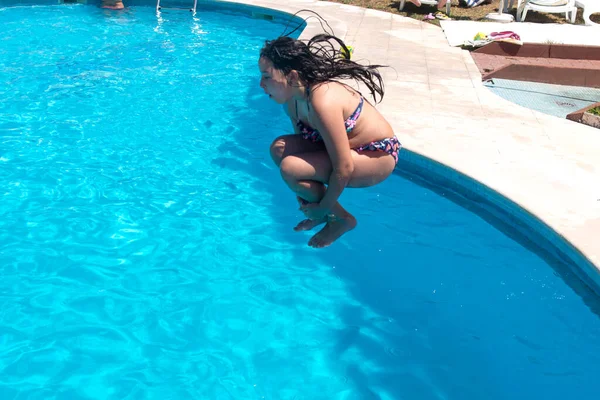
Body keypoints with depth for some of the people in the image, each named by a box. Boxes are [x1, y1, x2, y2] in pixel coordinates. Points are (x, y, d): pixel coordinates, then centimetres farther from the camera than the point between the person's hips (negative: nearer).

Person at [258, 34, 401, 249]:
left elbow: (344, 169, -31)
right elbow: (302, 142, 9)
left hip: (377, 156, -9)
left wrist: (323, 209, -17)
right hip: (346, 148, 9)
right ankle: (316, 211, 10)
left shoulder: (323, 101, -33)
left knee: (290, 168, -23)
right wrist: (304, 197, 7)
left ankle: (342, 219, 1)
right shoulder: (292, 97, -5)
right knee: (280, 148, -6)